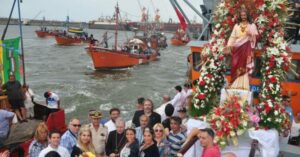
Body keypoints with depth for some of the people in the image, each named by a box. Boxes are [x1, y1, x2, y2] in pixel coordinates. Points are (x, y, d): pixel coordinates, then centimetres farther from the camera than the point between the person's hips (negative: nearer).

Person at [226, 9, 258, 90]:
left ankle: (244, 85, -3)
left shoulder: (252, 25, 9)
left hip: (246, 48, -2)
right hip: (237, 48, 2)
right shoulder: (236, 25, 13)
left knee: (244, 66, -4)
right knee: (236, 65, -2)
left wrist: (251, 34, -22)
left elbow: (255, 36, 0)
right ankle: (236, 84, 2)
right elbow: (232, 36, 5)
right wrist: (229, 45, -10)